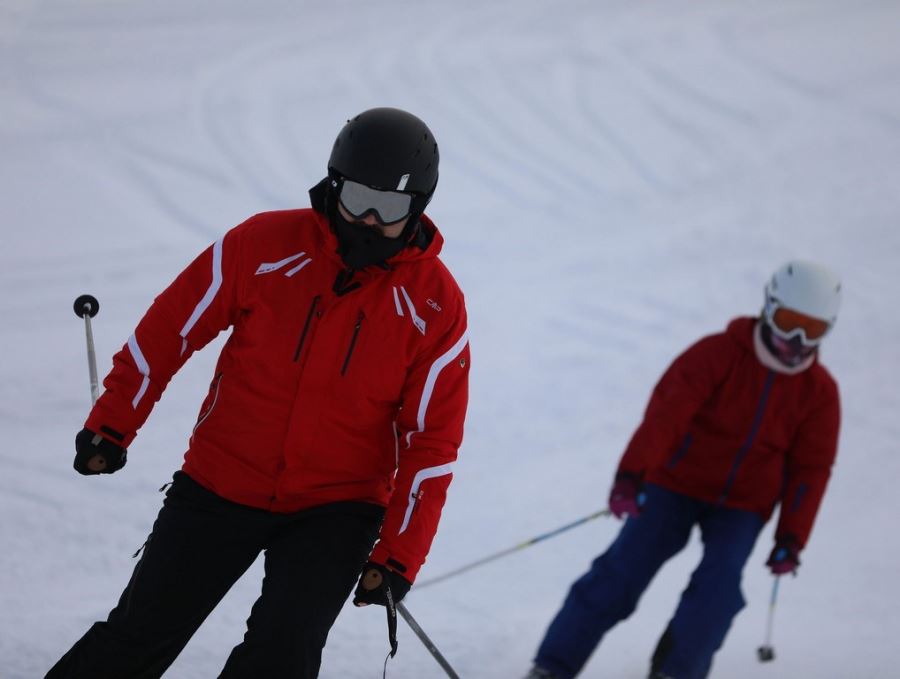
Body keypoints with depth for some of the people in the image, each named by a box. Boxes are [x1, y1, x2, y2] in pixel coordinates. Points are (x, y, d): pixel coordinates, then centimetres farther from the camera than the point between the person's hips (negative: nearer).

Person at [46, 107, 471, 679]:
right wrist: (112, 425, 4)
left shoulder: (436, 304, -10)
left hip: (337, 507, -1)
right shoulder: (265, 245, -12)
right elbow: (172, 328, 0)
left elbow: (431, 440, -5)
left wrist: (397, 556, -10)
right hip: (222, 483, 1)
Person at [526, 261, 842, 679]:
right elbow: (666, 413, -24)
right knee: (623, 571, -11)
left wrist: (791, 538, -4)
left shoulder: (820, 393, -3)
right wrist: (631, 474, -36)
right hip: (678, 483, -3)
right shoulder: (717, 355, -14)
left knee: (718, 585, -20)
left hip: (742, 504, 3)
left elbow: (810, 468, 2)